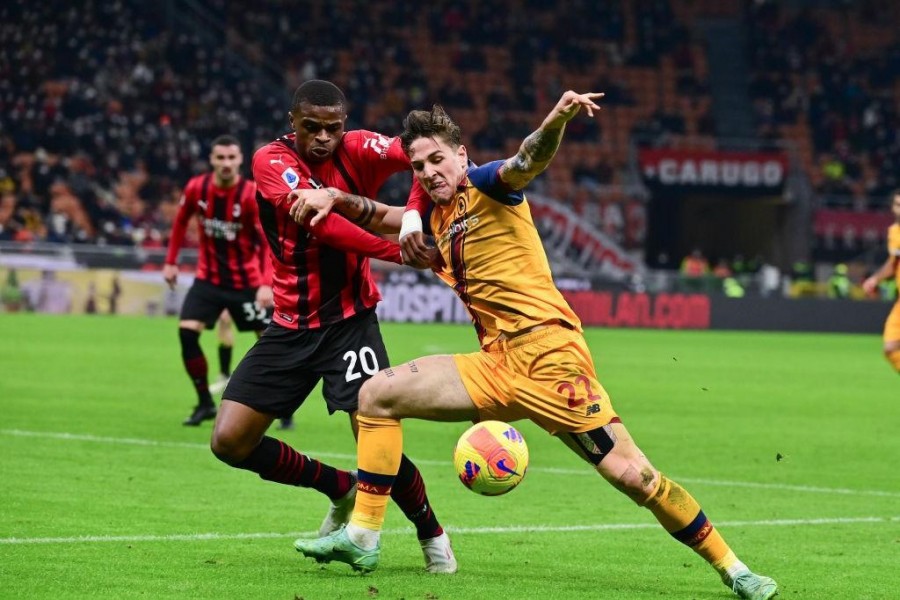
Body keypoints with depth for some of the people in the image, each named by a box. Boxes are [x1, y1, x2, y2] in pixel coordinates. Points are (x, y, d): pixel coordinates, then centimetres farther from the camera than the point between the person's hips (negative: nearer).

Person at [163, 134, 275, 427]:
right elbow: (181, 222, 11)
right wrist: (171, 262, 10)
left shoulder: (252, 195, -19)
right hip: (208, 279, 3)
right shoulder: (196, 189, -9)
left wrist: (266, 284, -31)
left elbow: (267, 242, -20)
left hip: (246, 282, -3)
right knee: (187, 333, -12)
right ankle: (205, 403, 3)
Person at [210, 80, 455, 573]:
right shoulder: (271, 160, -9)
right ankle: (342, 489, 19)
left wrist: (413, 214, -37)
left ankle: (432, 536, 9)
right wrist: (399, 251, -34)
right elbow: (320, 223, -25)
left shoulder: (357, 150, -6)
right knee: (229, 441, -3)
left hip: (349, 320, -2)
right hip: (290, 325, 2)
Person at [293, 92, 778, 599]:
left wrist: (556, 121, -49)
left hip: (549, 357, -8)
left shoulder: (485, 186, -5)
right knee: (378, 395, 0)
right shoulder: (440, 217, 17)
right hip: (498, 365, 8)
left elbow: (528, 162, -26)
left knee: (632, 475, -13)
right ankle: (363, 537, 3)